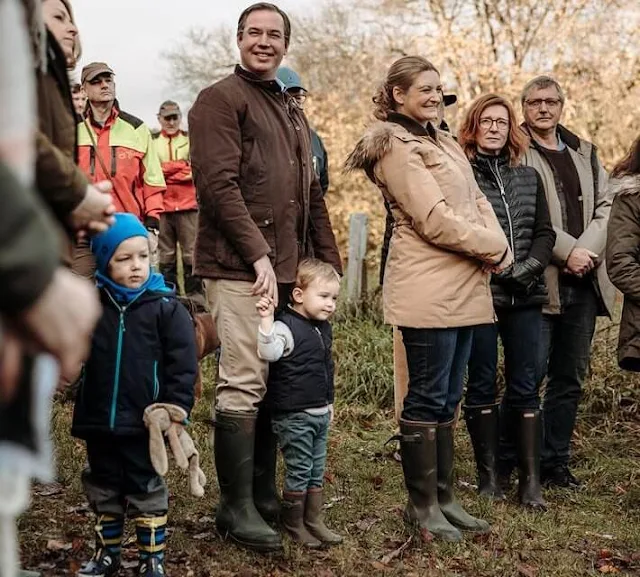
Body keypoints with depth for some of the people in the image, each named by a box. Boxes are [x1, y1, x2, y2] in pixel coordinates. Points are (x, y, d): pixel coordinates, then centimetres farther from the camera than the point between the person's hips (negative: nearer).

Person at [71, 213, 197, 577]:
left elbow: (183, 367, -9)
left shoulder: (166, 308, -9)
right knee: (103, 490, 17)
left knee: (147, 491, 8)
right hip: (98, 423, 4)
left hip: (144, 424, -4)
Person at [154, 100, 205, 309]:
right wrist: (181, 168, -9)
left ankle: (196, 296, 2)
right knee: (166, 255, 6)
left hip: (188, 205, -1)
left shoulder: (192, 139, 9)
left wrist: (165, 170, -6)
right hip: (162, 206, 1)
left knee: (191, 253, -2)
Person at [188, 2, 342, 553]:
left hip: (288, 267, 8)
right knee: (244, 384, -8)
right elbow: (219, 186, -14)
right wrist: (258, 253, -18)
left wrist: (329, 260, 18)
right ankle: (236, 506, 1)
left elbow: (312, 194, 24)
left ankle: (264, 491, 21)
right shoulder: (221, 99, -4)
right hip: (241, 268, -8)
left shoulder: (292, 111, 22)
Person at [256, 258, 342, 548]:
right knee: (299, 470, 1)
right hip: (294, 416, -8)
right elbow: (268, 353, -35)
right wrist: (266, 320, -45)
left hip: (320, 414, 8)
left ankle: (314, 521, 24)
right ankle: (293, 524, 14)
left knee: (317, 471, 14)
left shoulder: (323, 328, 10)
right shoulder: (286, 327, -16)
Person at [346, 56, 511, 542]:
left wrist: (497, 248, -4)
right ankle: (422, 506, 8)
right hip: (428, 289, -9)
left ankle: (444, 497, 22)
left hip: (465, 287, 9)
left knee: (447, 399, 13)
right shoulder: (398, 147, -8)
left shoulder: (443, 142, 20)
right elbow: (435, 220, -16)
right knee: (428, 398, -2)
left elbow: (477, 202, 15)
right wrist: (495, 247, -8)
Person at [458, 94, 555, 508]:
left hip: (526, 297, 4)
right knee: (482, 387, 5)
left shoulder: (529, 177, 13)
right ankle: (489, 474, 14)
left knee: (526, 387, 4)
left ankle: (531, 479, 8)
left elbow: (545, 232, 11)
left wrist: (529, 267, -6)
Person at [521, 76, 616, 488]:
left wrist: (587, 251, -7)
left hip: (584, 281, 6)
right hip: (539, 280, -6)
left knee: (571, 379, 9)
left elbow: (605, 208, 9)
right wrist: (567, 251, -16)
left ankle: (556, 462, 18)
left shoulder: (585, 153, 18)